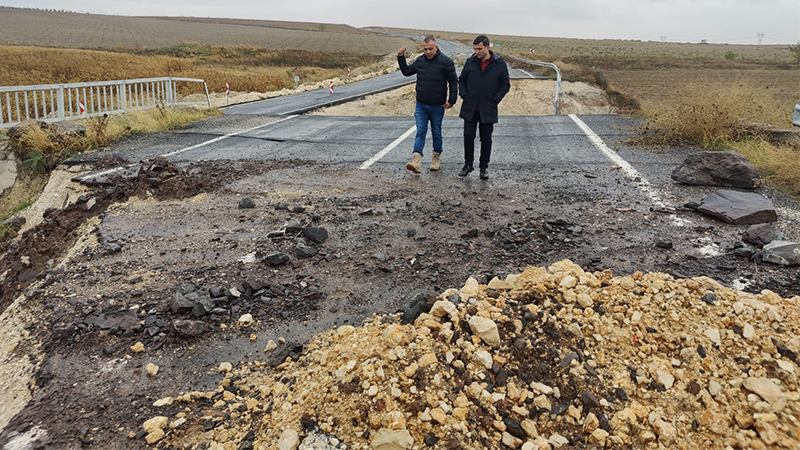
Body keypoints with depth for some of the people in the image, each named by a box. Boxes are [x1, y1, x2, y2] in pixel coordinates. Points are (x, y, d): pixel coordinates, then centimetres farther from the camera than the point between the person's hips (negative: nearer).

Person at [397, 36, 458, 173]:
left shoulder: (445, 62, -8)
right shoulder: (419, 61, 6)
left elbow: (453, 81, -5)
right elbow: (406, 71, 22)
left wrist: (452, 100, -11)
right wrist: (401, 58, 10)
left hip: (437, 106, -3)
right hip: (421, 105, 3)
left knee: (436, 133, 10)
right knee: (420, 132, -5)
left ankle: (437, 158, 28)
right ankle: (416, 162, -14)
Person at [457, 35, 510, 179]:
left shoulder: (500, 64, -2)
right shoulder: (470, 62, 4)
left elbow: (505, 85, 4)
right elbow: (462, 80, 14)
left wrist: (494, 100, -6)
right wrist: (464, 95, 0)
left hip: (488, 110, -2)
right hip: (470, 108, 2)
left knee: (486, 139, 6)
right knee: (468, 136, 1)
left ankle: (484, 167, 17)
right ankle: (468, 164, 16)